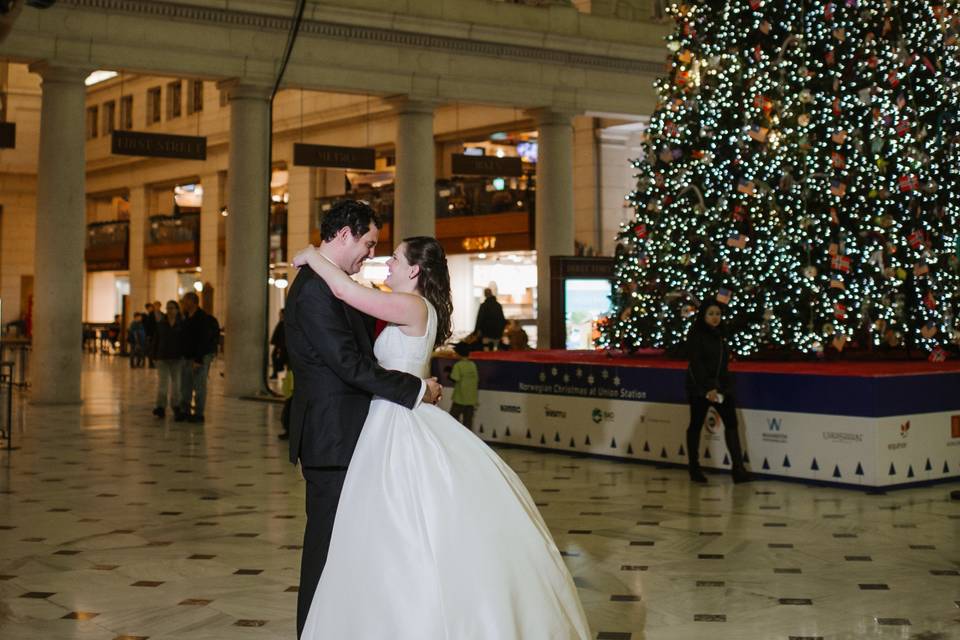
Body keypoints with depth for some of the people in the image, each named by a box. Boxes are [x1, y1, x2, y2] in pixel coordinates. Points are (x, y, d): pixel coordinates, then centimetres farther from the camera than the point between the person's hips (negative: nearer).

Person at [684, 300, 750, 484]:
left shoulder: (719, 334, 12)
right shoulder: (695, 335, -7)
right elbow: (695, 364, -14)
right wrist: (707, 388, -21)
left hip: (721, 386, 6)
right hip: (700, 388, -6)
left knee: (731, 423, -5)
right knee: (696, 425, 4)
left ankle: (738, 468, -10)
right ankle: (694, 468, 15)